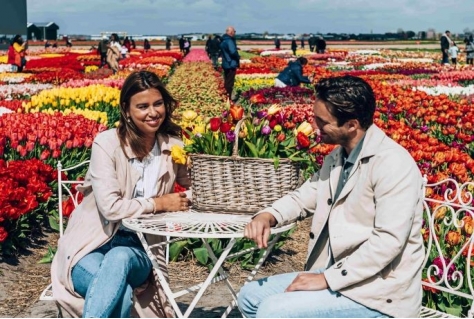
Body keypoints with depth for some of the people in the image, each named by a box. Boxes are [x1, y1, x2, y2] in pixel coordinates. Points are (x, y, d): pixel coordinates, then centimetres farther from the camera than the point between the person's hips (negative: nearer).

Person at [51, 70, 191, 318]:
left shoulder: (173, 146, 1)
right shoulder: (107, 144, -12)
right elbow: (110, 207, -21)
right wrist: (159, 203, -13)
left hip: (139, 248, 3)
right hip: (92, 244, -3)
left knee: (118, 259, -36)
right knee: (121, 296, -36)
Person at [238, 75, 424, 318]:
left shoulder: (392, 164, -20)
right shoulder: (337, 157, 8)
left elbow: (388, 241, -27)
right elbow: (305, 196, 19)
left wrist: (327, 278, -22)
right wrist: (267, 216, -2)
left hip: (378, 293, -9)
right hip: (336, 276, 9)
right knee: (251, 296, 9)